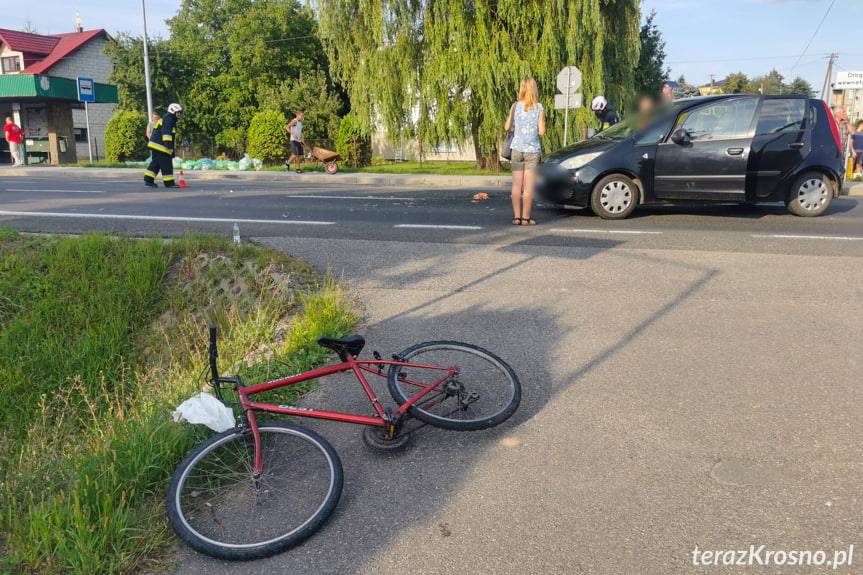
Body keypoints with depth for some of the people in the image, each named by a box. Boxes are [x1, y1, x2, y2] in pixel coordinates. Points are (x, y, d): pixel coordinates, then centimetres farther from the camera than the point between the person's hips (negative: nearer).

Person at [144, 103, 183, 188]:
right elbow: (166, 132, -22)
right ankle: (169, 182, -4)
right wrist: (169, 145, -27)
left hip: (155, 145, 11)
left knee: (155, 163, 12)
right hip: (160, 146, -11)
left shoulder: (165, 118, 24)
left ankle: (148, 180, 12)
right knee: (166, 164, -6)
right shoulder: (169, 119, -10)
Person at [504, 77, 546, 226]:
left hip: (517, 148, 2)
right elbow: (541, 131, -6)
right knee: (529, 186, 2)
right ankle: (526, 217, 3)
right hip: (532, 149, -2)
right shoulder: (539, 108, -3)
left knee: (517, 185, 6)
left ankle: (516, 217, 6)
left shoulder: (515, 106, 0)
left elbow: (507, 127, 1)